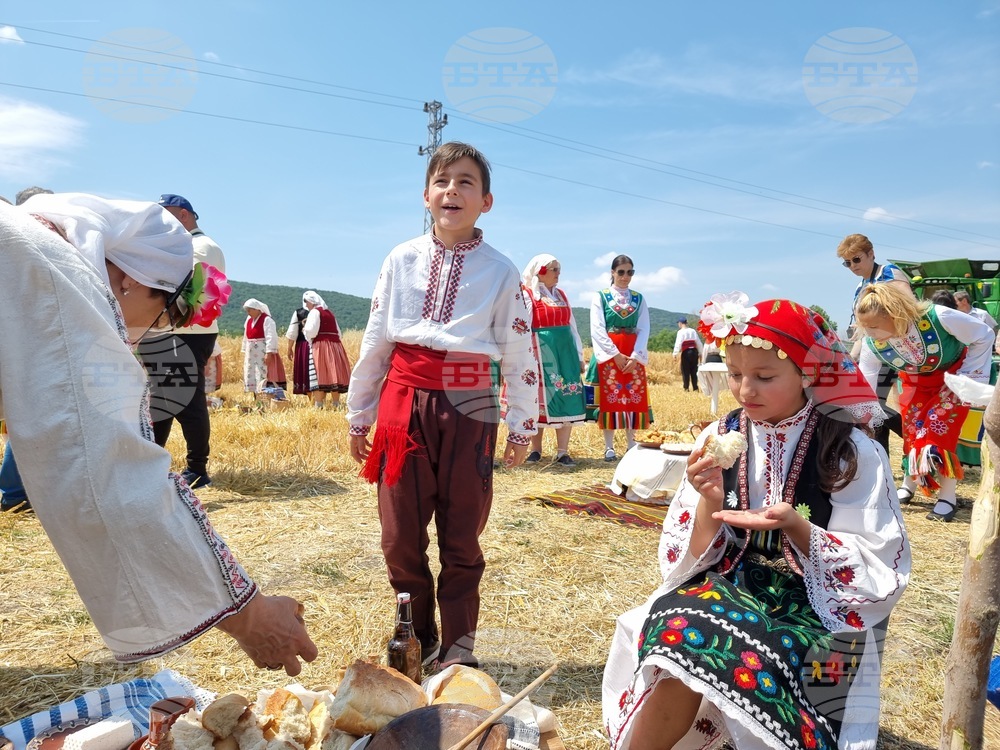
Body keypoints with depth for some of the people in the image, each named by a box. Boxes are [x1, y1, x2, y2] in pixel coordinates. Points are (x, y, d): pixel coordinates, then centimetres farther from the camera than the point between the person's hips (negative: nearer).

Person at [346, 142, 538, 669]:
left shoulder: (500, 272, 1)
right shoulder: (401, 260, 5)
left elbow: (520, 357, 4)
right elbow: (374, 342, 9)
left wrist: (522, 426, 6)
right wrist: (358, 417, 12)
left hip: (468, 408, -1)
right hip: (404, 403, 2)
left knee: (461, 537, 8)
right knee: (400, 536, 8)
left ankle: (458, 647, 26)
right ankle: (416, 640, 29)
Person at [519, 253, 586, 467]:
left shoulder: (561, 295, 16)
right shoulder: (527, 295, -3)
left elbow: (571, 326, 18)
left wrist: (579, 355, 15)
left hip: (565, 352, 5)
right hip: (541, 353, -5)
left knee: (566, 400, 2)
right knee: (540, 400, 2)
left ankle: (562, 452, 9)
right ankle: (536, 450, 15)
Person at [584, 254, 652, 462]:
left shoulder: (639, 298, 11)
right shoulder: (600, 297, 2)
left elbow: (644, 330, 4)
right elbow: (597, 330, -6)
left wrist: (635, 356, -10)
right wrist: (616, 354, -13)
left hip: (633, 356, 3)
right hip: (608, 355, -3)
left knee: (634, 398, 2)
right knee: (610, 398, -2)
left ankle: (632, 444, 11)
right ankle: (609, 447, 4)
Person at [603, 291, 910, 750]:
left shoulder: (853, 453, -7)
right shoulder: (720, 439, 0)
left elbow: (878, 570, -6)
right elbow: (689, 559, 2)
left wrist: (794, 525, -22)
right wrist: (710, 503, -19)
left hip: (815, 609, -3)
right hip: (727, 587, 3)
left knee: (690, 642, -30)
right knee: (680, 624, -30)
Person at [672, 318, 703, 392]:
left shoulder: (681, 332, -5)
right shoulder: (693, 331, 11)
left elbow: (678, 343, -15)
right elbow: (699, 343, 15)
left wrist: (675, 353, -15)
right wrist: (700, 353, 23)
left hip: (686, 352, -5)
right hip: (694, 351, 5)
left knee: (685, 371, 2)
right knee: (694, 371, 11)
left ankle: (686, 388, 1)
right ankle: (695, 388, 12)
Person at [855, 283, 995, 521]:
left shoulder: (938, 317, -38)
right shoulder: (872, 344, -29)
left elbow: (984, 335, -19)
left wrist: (970, 376, -16)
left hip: (954, 375, -3)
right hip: (916, 381, 3)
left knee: (939, 430, -13)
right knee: (911, 429, -1)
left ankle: (948, 498, 0)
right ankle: (908, 486, 21)